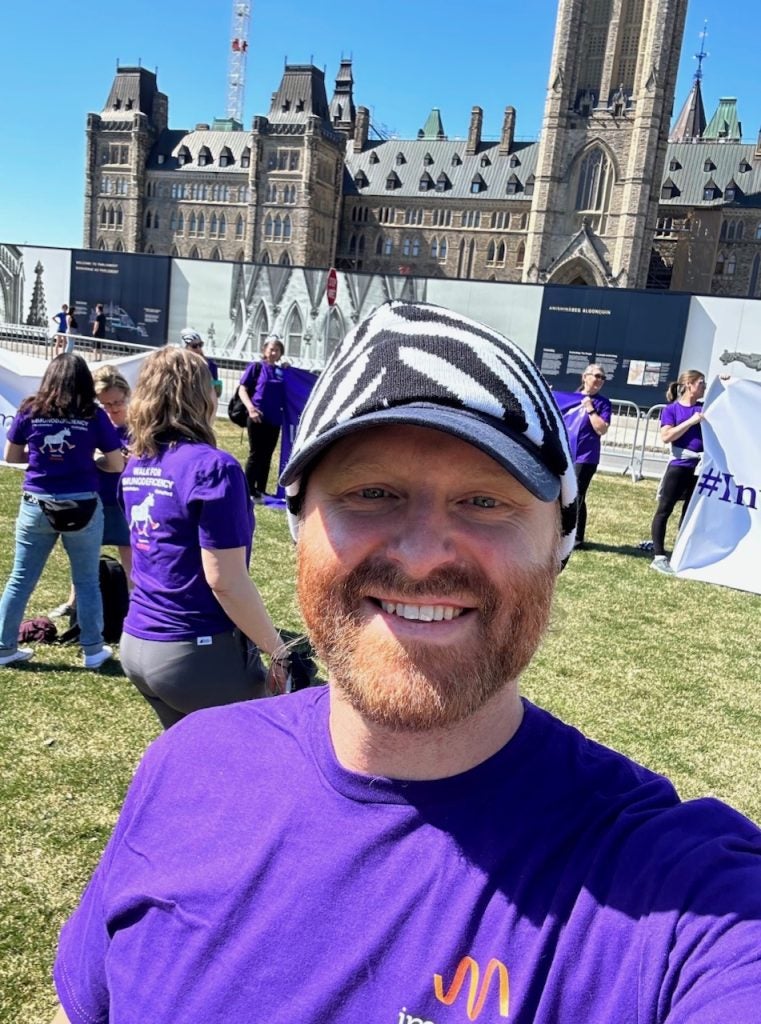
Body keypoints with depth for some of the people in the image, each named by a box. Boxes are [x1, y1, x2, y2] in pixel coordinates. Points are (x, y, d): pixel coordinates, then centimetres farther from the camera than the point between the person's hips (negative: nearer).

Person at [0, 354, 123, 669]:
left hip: (36, 506, 2)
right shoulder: (94, 416, -5)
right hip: (83, 507, -2)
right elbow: (117, 465, -1)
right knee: (87, 582, 11)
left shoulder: (29, 410, 1)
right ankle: (93, 650, 20)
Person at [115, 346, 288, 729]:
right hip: (198, 651, -7)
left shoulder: (136, 466, 5)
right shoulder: (212, 467, -19)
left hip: (136, 642, 8)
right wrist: (277, 650, -13)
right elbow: (225, 580, -21)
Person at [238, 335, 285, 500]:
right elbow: (242, 390, -5)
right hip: (258, 418, -5)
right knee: (255, 454, 0)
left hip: (275, 420, 5)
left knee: (267, 455, 11)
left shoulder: (281, 371, 10)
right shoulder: (256, 366, -2)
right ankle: (249, 491, 9)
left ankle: (261, 490, 21)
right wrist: (251, 408, -19)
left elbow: (284, 395, 17)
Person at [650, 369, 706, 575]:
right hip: (679, 466, -6)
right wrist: (691, 421, -16)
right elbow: (666, 437, -14)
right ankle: (659, 556, 0)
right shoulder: (671, 409, -4)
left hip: (700, 466, 6)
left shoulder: (704, 408, 11)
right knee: (665, 509, -2)